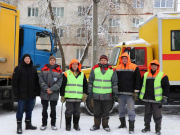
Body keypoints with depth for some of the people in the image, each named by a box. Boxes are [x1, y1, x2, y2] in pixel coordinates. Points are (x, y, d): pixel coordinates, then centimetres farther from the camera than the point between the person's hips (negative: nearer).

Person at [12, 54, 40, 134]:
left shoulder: (33, 69, 8)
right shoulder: (18, 68, -5)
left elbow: (36, 81, 11)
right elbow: (15, 81, -7)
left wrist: (37, 91, 6)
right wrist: (16, 93, -12)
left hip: (31, 94, 5)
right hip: (22, 94, -4)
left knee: (29, 109, 14)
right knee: (20, 110, 0)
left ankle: (28, 124, 27)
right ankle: (19, 127, 9)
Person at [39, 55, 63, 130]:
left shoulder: (59, 70, 3)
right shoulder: (44, 69, 5)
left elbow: (59, 82, -4)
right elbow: (41, 80, -2)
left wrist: (52, 89, -15)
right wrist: (46, 88, -14)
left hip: (54, 94, -1)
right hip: (44, 93, 1)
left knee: (53, 109, 8)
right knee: (44, 109, 8)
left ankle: (53, 124, 20)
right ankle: (44, 124, 20)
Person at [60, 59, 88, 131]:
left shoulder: (82, 74, 12)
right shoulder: (66, 74, 1)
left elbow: (85, 85, 16)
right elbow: (62, 85, 2)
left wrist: (85, 94, 8)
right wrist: (62, 95, -1)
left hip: (78, 97, 3)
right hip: (69, 97, -3)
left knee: (77, 111, 9)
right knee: (69, 111, 0)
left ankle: (76, 125, 22)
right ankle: (68, 125, 13)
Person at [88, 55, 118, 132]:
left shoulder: (112, 70, 3)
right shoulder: (94, 69, 3)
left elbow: (115, 83, 5)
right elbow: (91, 81, 5)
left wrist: (115, 93, 1)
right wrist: (90, 92, 2)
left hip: (107, 95, 0)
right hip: (96, 94, 1)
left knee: (106, 111, 7)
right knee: (97, 111, 10)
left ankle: (105, 125, 22)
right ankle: (96, 125, 23)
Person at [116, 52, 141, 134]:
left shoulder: (134, 67, -2)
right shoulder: (118, 68, 10)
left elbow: (138, 80, -4)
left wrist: (136, 92, -9)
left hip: (130, 94, -4)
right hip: (120, 93, 4)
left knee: (131, 110, -5)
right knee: (121, 109, 14)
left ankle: (131, 127, 2)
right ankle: (123, 124, 30)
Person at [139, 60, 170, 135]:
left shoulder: (162, 76, -3)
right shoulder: (145, 75, 10)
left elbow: (166, 87, -4)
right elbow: (142, 85, 19)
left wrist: (164, 97, -10)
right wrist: (140, 95, 18)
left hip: (157, 100, -4)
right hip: (147, 99, 4)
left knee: (157, 115, 2)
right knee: (147, 113, 14)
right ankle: (147, 127, 29)